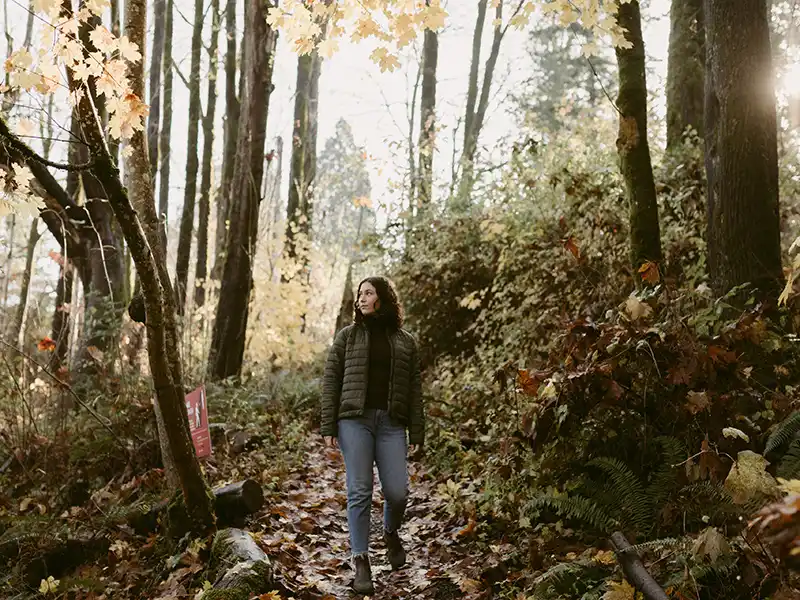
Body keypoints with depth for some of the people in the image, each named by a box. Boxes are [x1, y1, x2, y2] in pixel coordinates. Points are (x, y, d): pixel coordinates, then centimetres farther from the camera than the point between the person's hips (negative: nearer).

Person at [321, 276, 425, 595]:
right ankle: (361, 560, 4)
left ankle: (391, 533, 28)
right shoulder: (347, 336, 9)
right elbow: (331, 381, 5)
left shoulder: (405, 341, 13)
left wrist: (417, 432, 3)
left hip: (391, 423, 1)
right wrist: (328, 427, -3)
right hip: (354, 419, -1)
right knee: (359, 491, -5)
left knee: (397, 491, -5)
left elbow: (414, 389, 10)